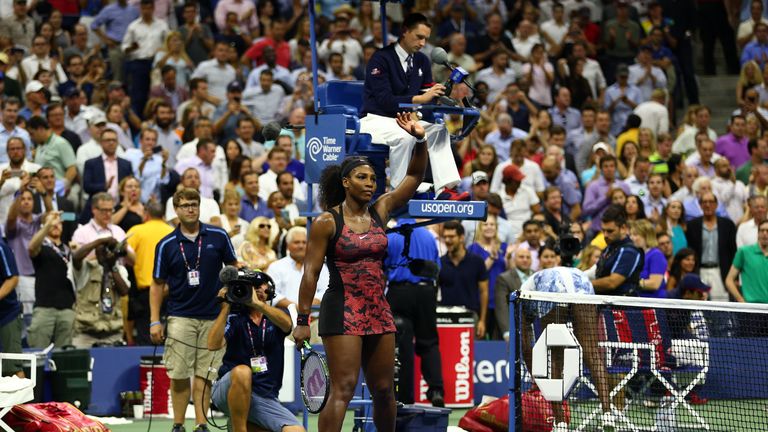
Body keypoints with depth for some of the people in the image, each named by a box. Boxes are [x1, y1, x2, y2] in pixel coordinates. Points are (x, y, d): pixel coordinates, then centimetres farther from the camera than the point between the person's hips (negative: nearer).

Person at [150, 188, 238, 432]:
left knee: (203, 375, 0)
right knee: (178, 376, -4)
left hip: (212, 317, 0)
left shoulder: (218, 237, 3)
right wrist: (154, 320, -1)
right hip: (180, 318, 0)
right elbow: (157, 284, 6)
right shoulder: (166, 245, 2)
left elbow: (233, 267, 12)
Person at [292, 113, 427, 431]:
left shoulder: (379, 211, 8)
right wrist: (302, 319, -8)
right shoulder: (327, 222, -6)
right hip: (343, 310, -6)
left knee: (383, 390, 12)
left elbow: (414, 177, 8)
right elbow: (311, 272, -6)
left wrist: (420, 140, -7)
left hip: (378, 310, 6)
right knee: (343, 389, -13)